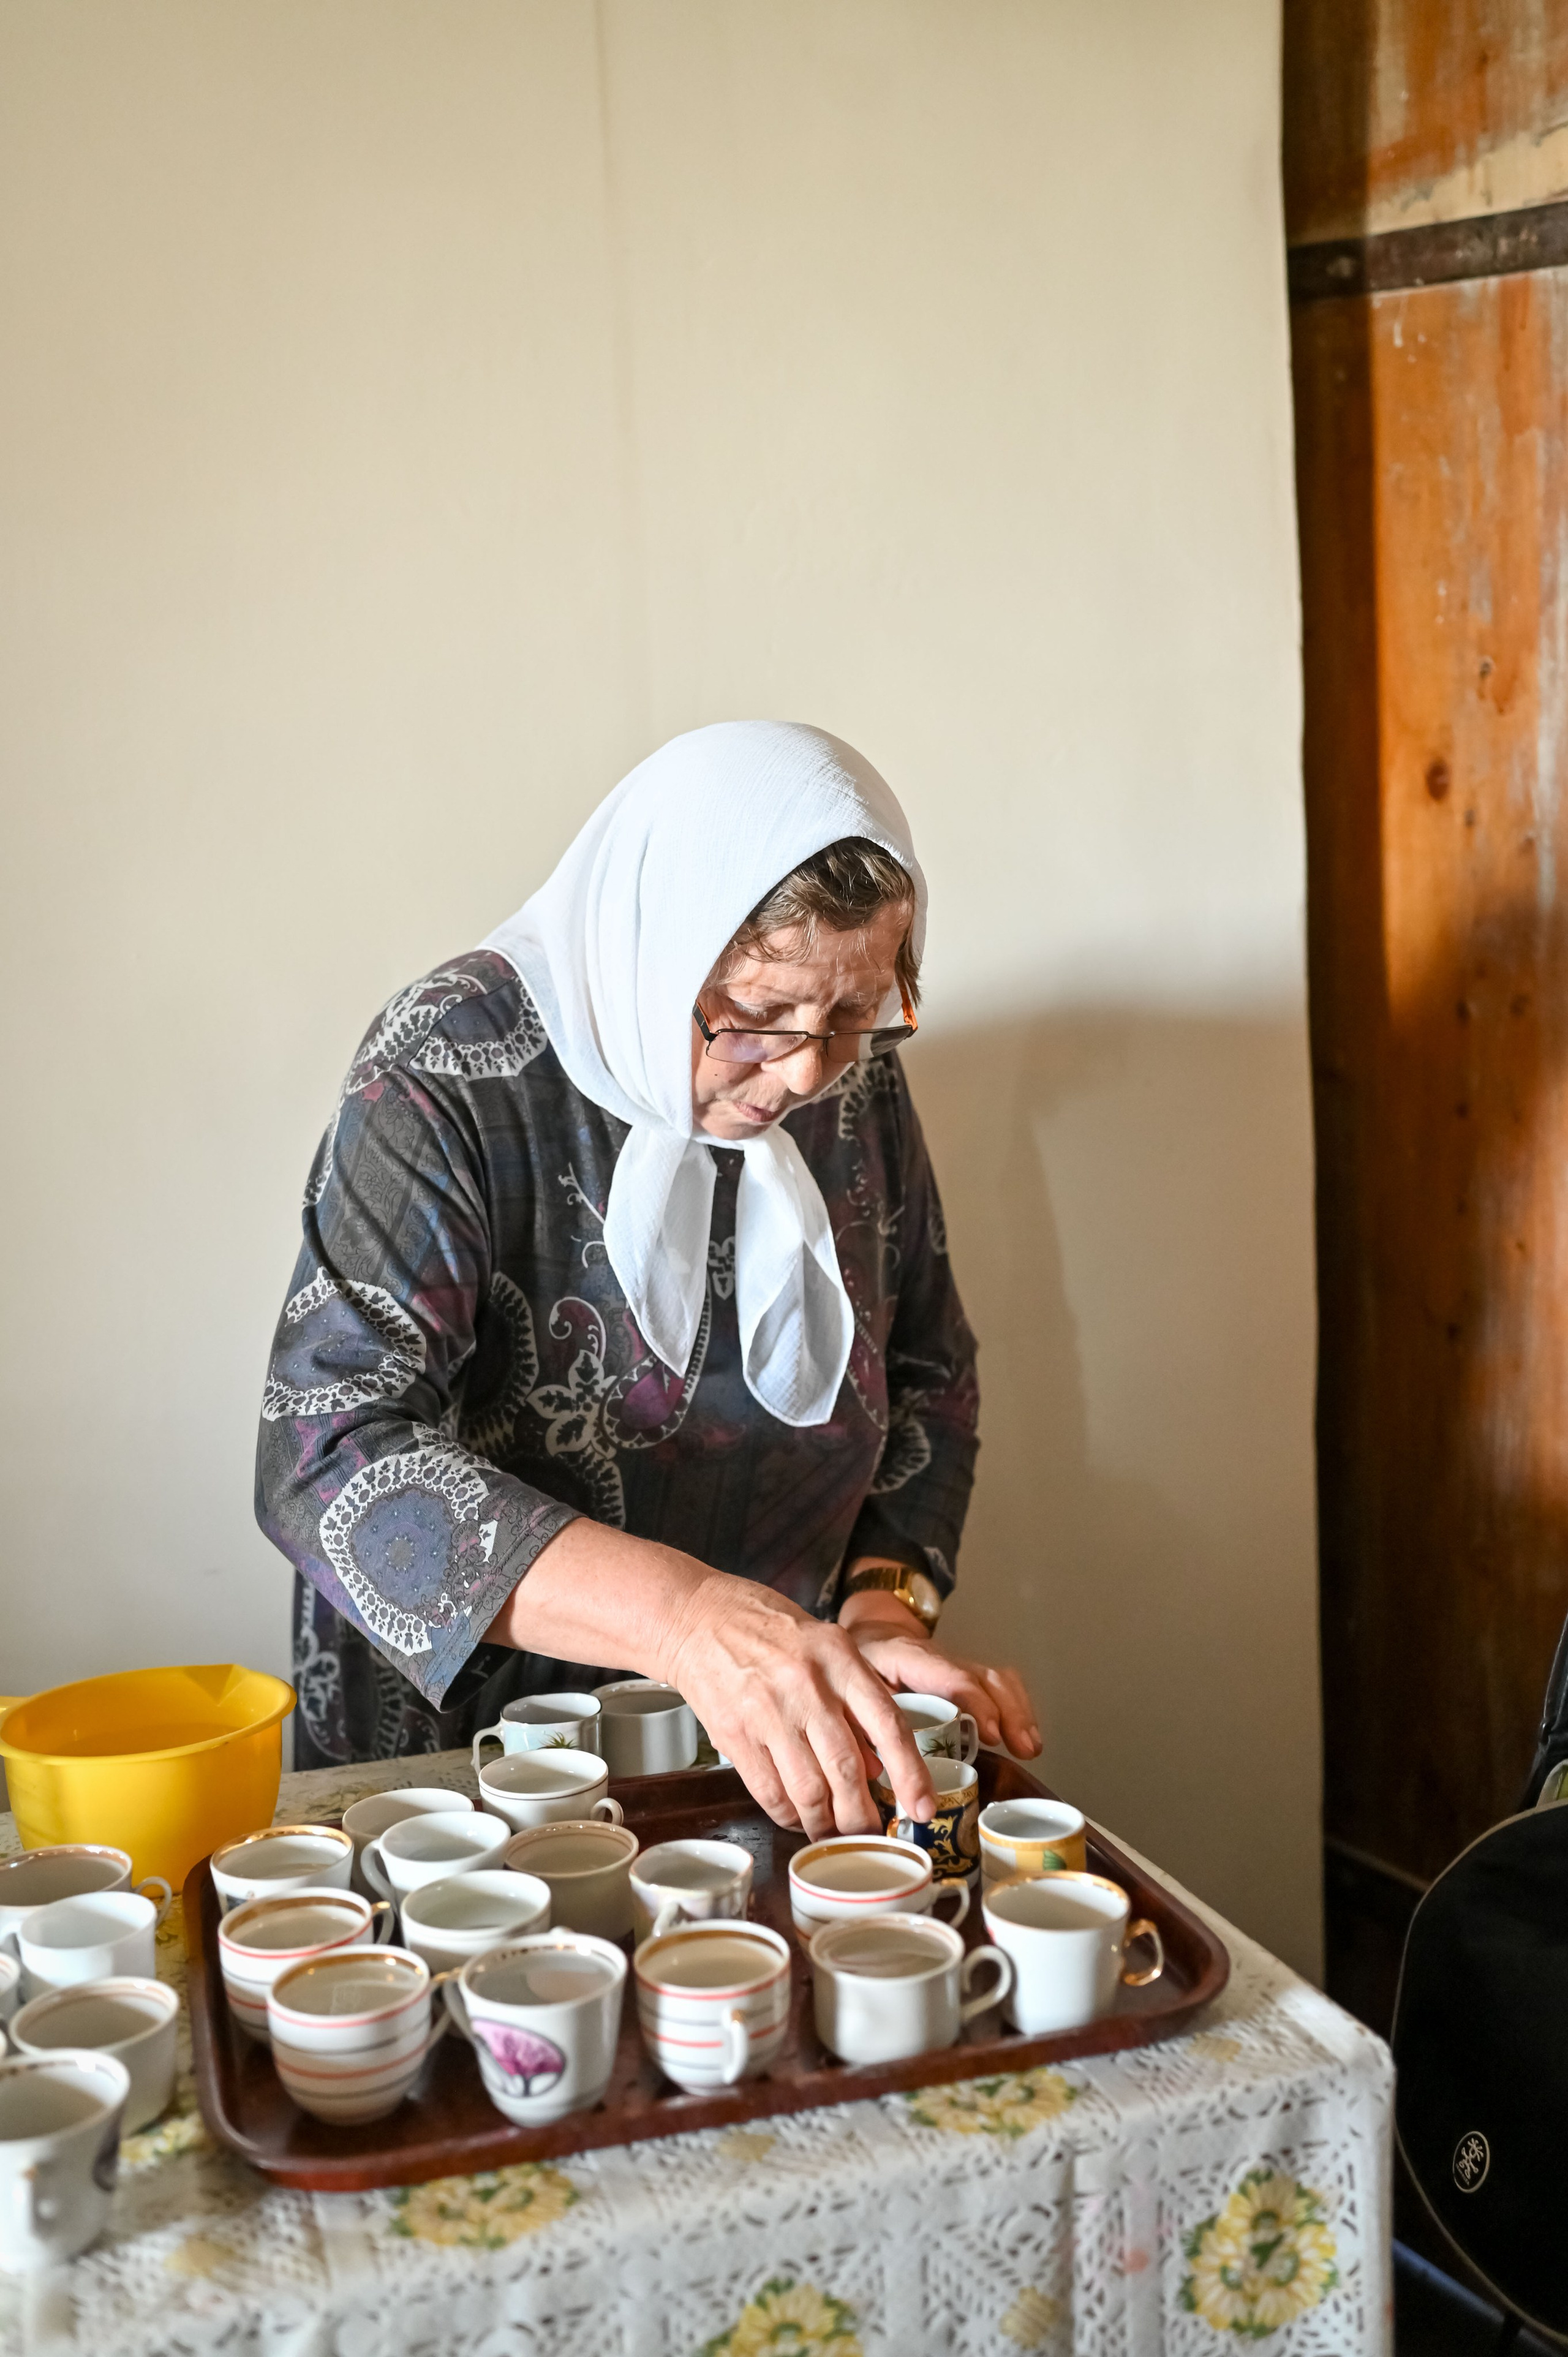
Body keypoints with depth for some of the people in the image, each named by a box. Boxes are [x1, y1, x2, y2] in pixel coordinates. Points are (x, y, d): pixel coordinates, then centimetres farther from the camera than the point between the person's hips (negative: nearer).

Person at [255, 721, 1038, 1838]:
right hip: (463, 1762, -3)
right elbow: (330, 1454, -26)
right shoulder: (452, 1069, -16)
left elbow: (929, 1375, 14)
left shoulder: (857, 1080, 1)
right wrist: (689, 1613, -38)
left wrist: (887, 1601, -5)